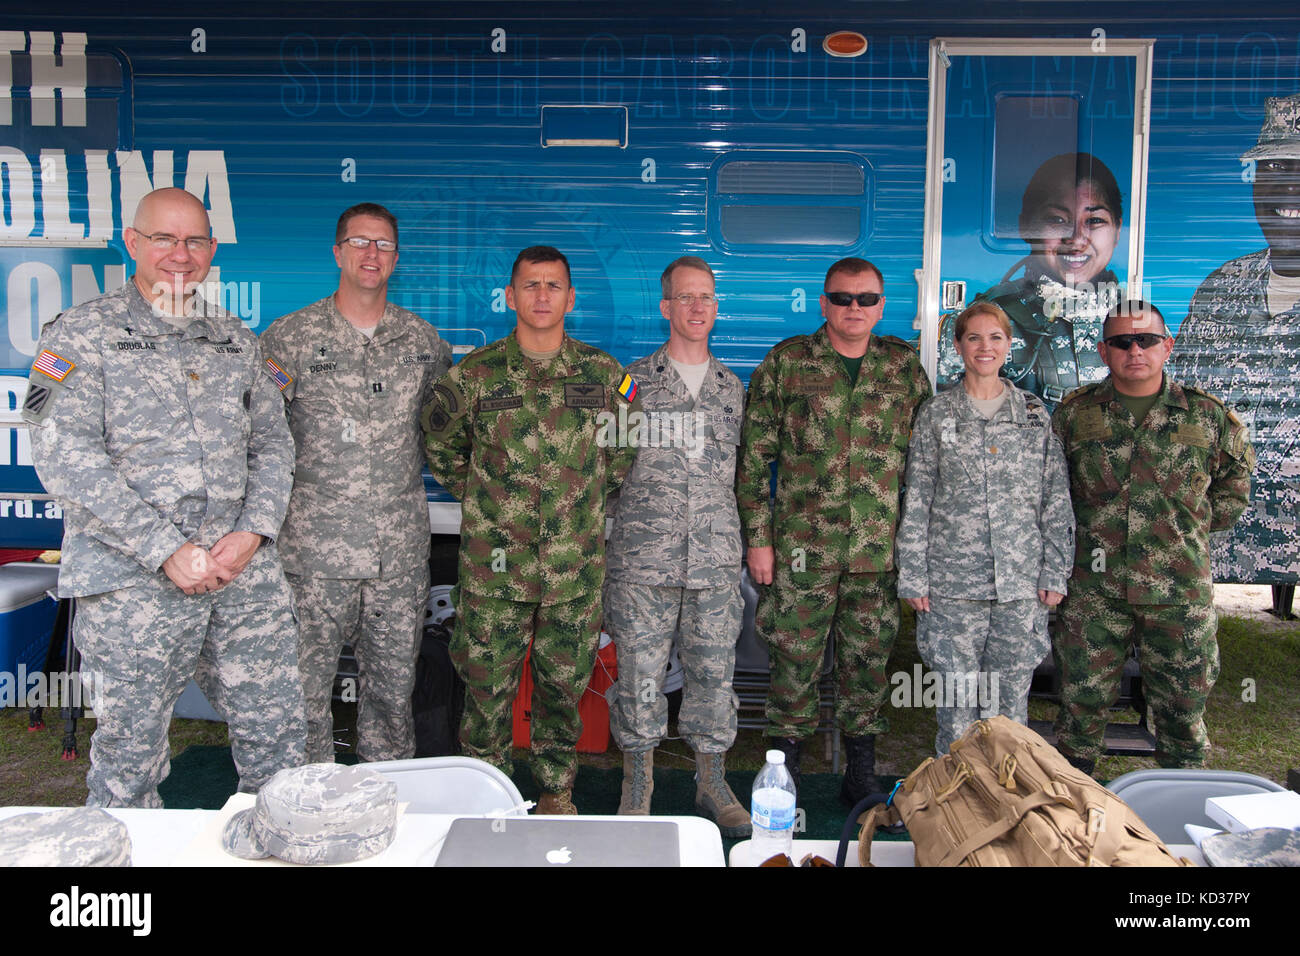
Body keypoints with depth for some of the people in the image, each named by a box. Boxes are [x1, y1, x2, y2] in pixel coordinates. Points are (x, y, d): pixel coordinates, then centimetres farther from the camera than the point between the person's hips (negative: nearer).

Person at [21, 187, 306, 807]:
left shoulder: (235, 340, 15)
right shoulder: (80, 335, 0)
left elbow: (272, 442, 14)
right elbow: (63, 458, -10)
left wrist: (254, 531, -4)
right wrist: (167, 551, -15)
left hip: (247, 575, 4)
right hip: (132, 585, -4)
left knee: (277, 742, 9)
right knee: (128, 764, 7)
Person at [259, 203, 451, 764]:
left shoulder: (424, 340, 9)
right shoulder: (289, 336, 1)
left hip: (402, 549, 2)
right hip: (315, 548, -2)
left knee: (393, 687, 11)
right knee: (307, 687, 4)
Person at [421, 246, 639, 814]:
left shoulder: (604, 375, 2)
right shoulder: (474, 374, -1)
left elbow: (628, 450, 15)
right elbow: (439, 444, 13)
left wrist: (587, 504, 11)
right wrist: (480, 497, 9)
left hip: (576, 569, 1)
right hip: (493, 568, -1)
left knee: (564, 687, 12)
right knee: (488, 686, 7)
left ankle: (557, 794, 31)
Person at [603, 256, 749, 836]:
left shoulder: (732, 389, 13)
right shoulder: (633, 381, 4)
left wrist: (748, 541, 14)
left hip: (716, 561, 3)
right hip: (643, 557, -2)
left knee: (714, 672, 8)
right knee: (640, 673, 2)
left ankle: (712, 784, 26)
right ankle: (637, 791, 20)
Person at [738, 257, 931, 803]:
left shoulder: (904, 365, 8)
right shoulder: (786, 362, 1)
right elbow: (755, 456, 0)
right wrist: (757, 538, -4)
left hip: (881, 551, 2)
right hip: (801, 548, -2)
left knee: (868, 662, 11)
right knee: (795, 660, 4)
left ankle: (862, 776, 27)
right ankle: (785, 774, 21)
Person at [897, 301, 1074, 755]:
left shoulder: (1035, 413, 8)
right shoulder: (936, 413, 4)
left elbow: (1057, 500, 8)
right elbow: (916, 501, 2)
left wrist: (1055, 572, 2)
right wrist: (913, 577, -2)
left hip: (1022, 582, 1)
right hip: (953, 582, -1)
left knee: (1012, 698, 7)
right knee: (957, 700, 3)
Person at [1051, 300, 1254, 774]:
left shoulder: (1206, 414, 3)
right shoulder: (1075, 413, 3)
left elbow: (1235, 476, 18)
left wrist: (1199, 522, 10)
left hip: (1180, 592, 0)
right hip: (1093, 589, 0)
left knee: (1182, 705, 10)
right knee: (1083, 700, 8)